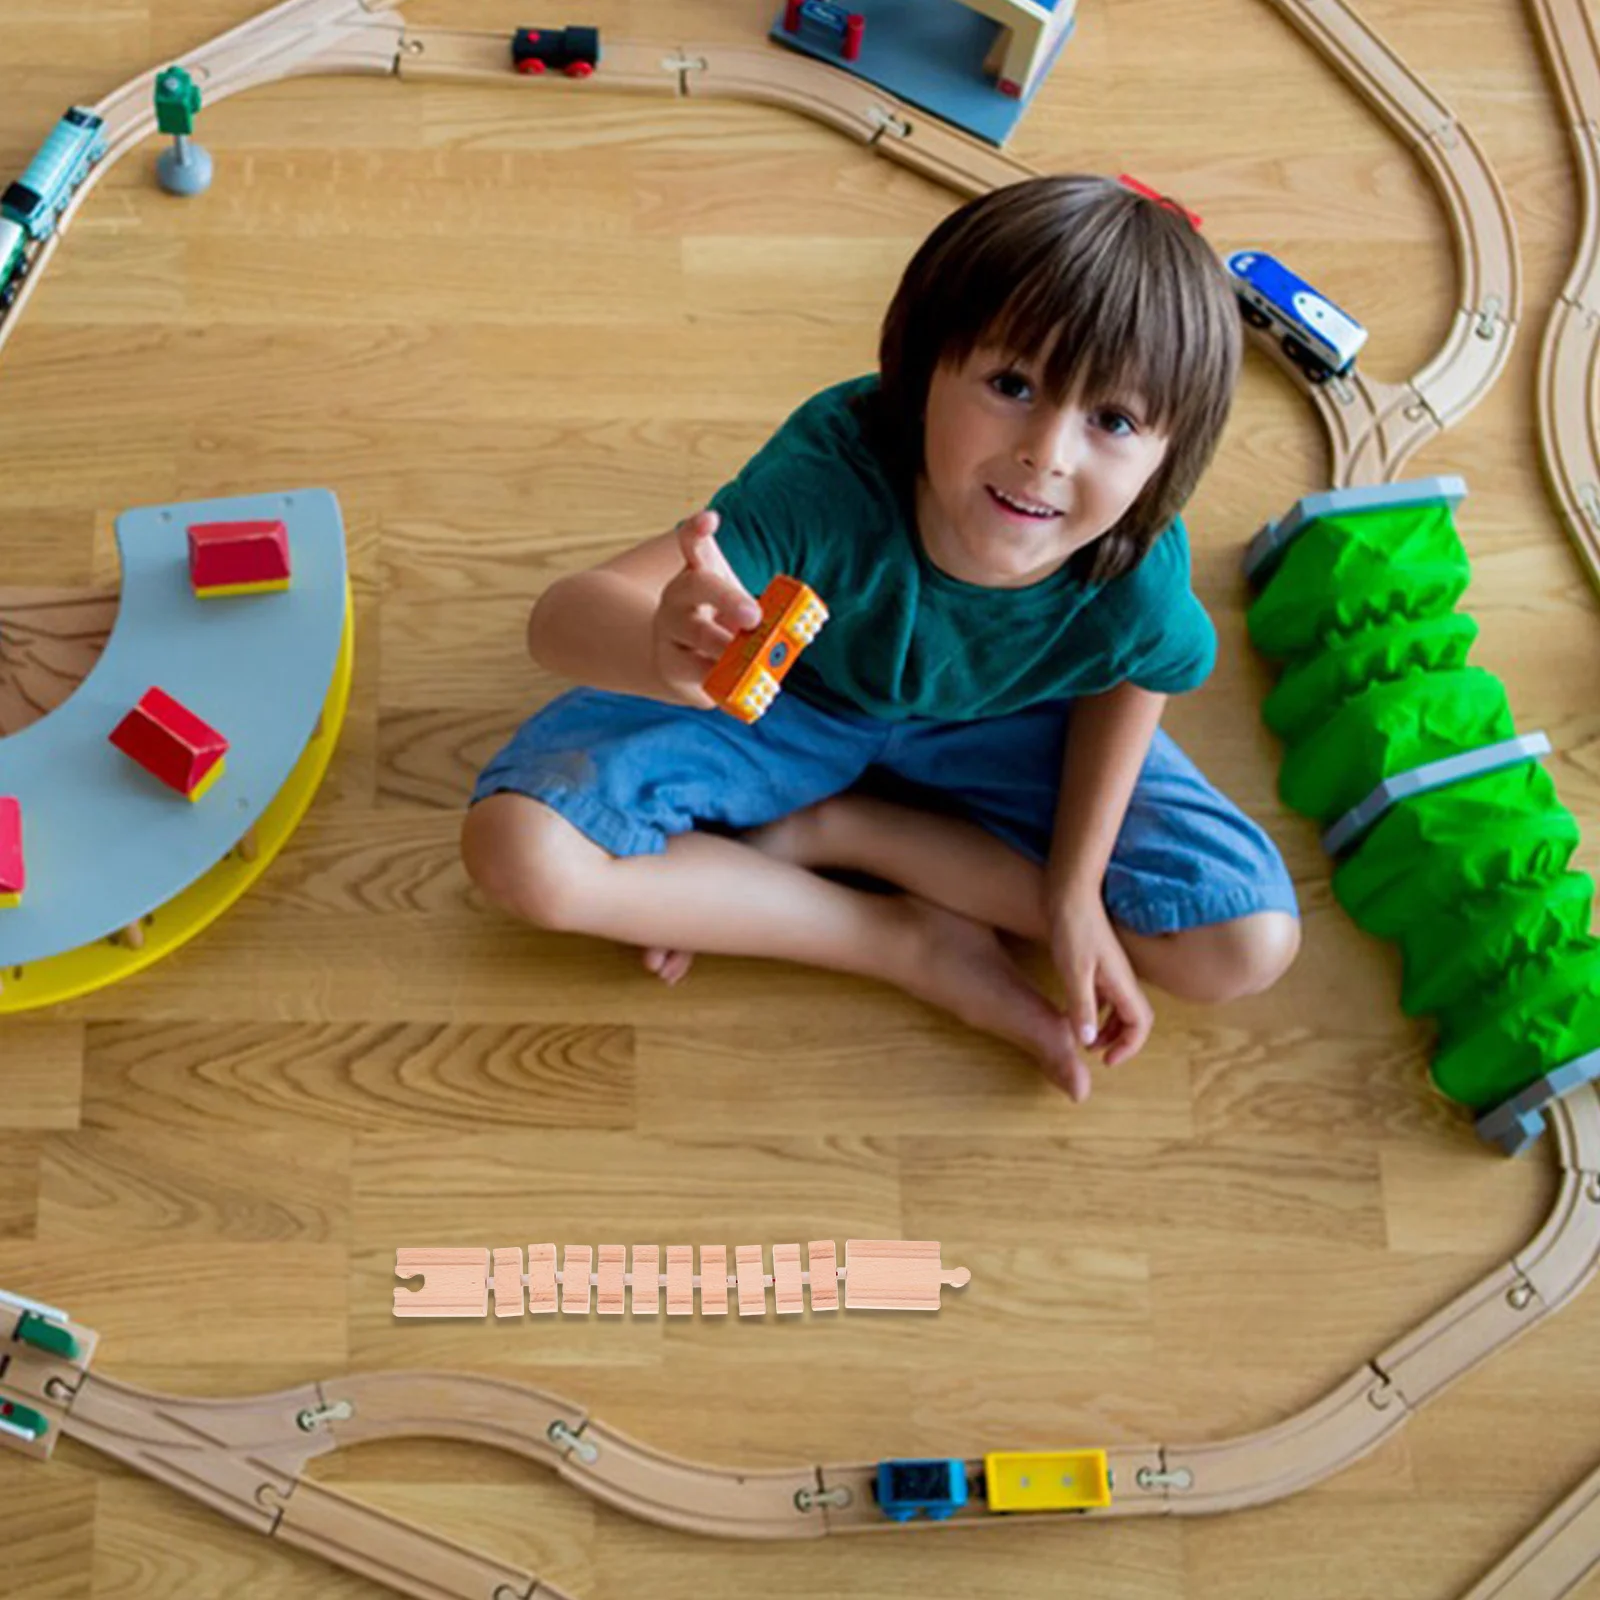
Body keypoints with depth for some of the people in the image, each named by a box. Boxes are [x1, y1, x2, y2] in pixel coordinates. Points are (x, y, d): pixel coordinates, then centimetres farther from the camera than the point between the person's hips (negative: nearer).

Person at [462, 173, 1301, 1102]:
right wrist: (665, 651, -72)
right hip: (785, 698, -2)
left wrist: (1074, 892, -8)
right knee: (516, 849, -24)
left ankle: (823, 831, -7)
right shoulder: (833, 482, -42)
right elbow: (562, 619, -49)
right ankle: (916, 947, -11)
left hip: (993, 725, 2)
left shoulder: (1140, 574, -34)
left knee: (1251, 947, -10)